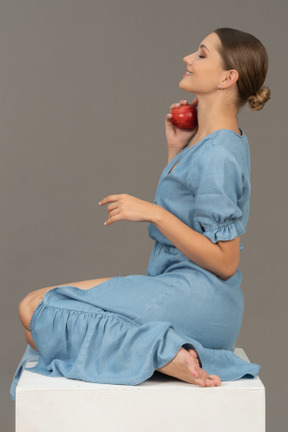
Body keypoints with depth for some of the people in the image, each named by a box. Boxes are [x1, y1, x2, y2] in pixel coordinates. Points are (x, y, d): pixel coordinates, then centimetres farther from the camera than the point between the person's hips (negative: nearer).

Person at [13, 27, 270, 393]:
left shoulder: (217, 154, -18)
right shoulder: (205, 141, 12)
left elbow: (224, 262, -19)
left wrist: (153, 213, -21)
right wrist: (175, 149, 13)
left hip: (196, 294, -10)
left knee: (33, 311, -11)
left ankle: (160, 352, -21)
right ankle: (166, 349, -3)